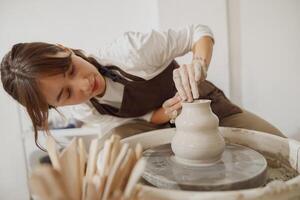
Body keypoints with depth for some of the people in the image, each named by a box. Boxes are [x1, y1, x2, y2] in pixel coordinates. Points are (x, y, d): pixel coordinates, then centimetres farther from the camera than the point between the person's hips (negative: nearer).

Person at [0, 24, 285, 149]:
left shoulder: (129, 51, -31)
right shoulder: (84, 113, -15)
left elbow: (200, 33, -19)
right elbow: (138, 122, -8)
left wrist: (198, 66, -41)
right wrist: (165, 113, -29)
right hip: (159, 123, 2)